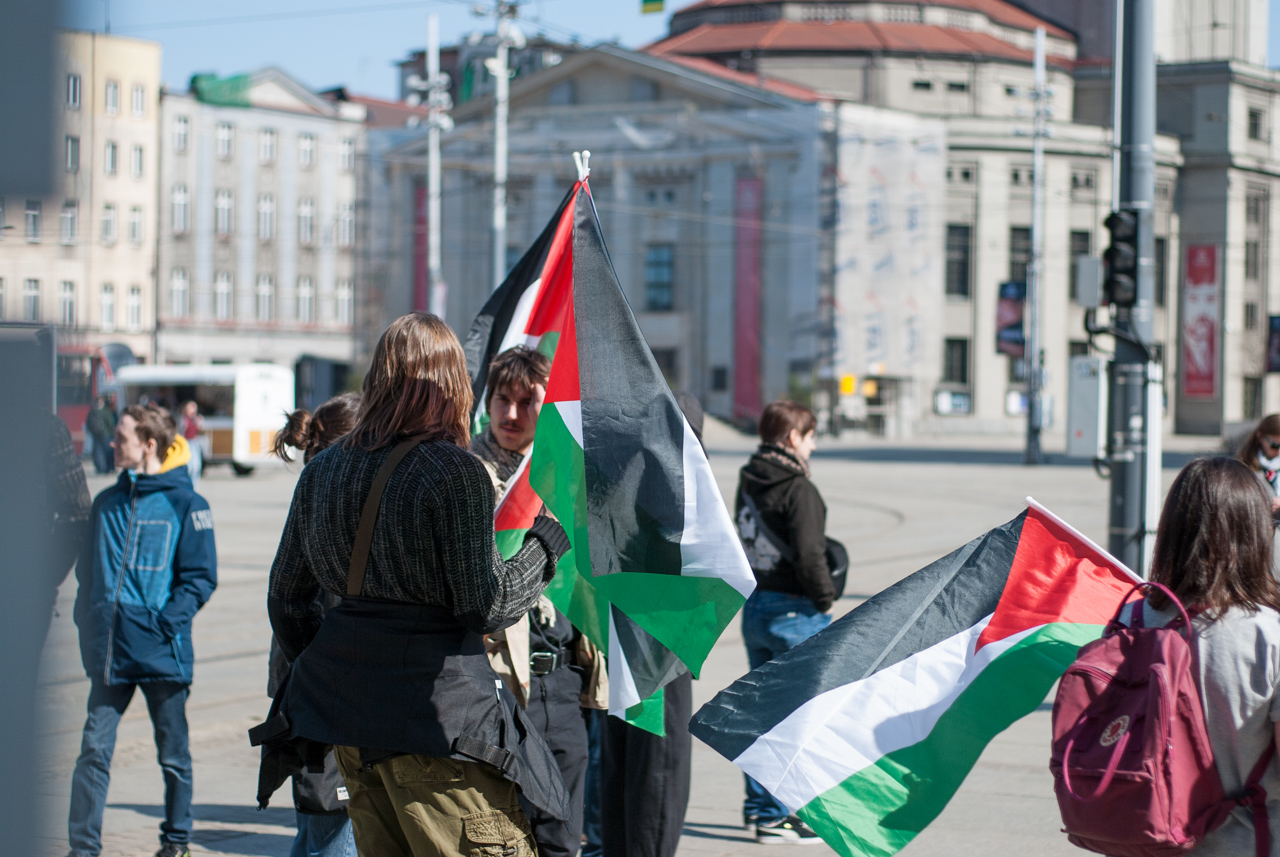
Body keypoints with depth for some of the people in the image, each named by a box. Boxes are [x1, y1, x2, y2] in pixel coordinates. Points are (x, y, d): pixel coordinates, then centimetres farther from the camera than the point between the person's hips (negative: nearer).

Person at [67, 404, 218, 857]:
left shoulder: (185, 504, -4)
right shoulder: (106, 503, 13)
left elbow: (200, 577, -6)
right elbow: (87, 568, 20)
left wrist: (167, 620, -16)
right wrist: (88, 619, 6)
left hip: (161, 653, -4)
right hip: (108, 651, 4)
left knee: (173, 755, 9)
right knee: (93, 750, -3)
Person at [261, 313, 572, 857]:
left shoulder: (324, 469, 9)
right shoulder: (455, 472, -12)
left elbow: (286, 596, 15)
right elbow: (486, 607, -13)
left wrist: (319, 674, 28)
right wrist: (549, 542, 1)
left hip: (345, 707, 7)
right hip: (436, 706, -7)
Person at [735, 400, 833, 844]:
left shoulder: (748, 482, 9)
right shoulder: (798, 489, -16)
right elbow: (808, 555, -22)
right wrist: (825, 598, -9)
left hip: (754, 607, 8)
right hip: (794, 610, -8)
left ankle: (759, 804, 27)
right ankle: (777, 816, -3)